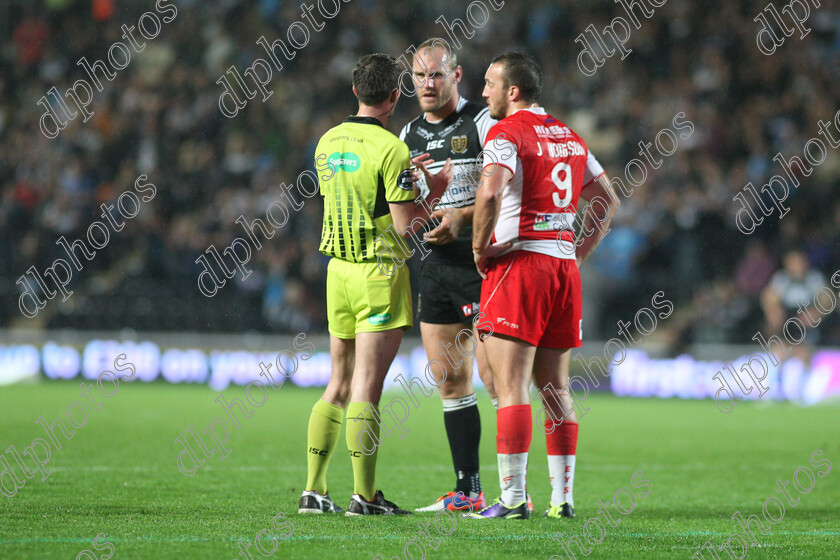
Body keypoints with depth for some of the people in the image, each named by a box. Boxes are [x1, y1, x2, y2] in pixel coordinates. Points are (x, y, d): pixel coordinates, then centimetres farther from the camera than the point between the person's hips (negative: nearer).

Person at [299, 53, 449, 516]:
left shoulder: (328, 143, 8)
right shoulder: (391, 149, -15)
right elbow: (405, 225, -15)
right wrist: (435, 191, 1)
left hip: (338, 269, 7)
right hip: (380, 274, -6)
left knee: (338, 386, 12)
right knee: (366, 389, -5)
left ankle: (313, 489, 10)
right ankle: (364, 496, -4)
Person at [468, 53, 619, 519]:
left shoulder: (507, 132, -7)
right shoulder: (569, 137, 17)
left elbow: (491, 191, -24)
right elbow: (608, 199, 22)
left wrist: (480, 247, -11)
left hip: (519, 260, -7)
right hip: (564, 265, 7)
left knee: (511, 388, -7)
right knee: (555, 388, 12)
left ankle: (513, 498, -11)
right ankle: (563, 496, 11)